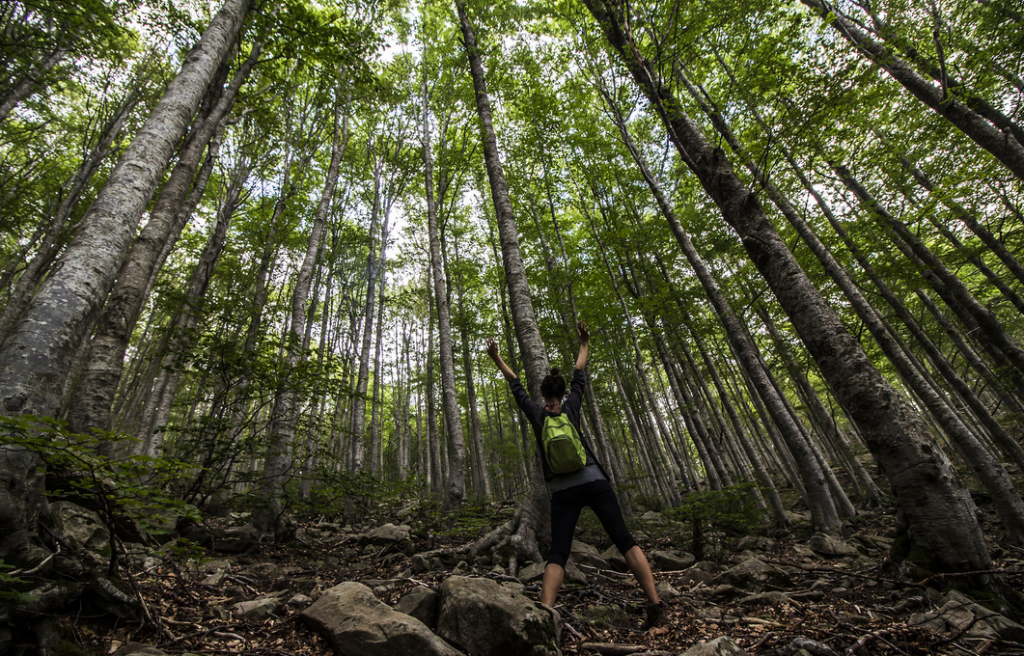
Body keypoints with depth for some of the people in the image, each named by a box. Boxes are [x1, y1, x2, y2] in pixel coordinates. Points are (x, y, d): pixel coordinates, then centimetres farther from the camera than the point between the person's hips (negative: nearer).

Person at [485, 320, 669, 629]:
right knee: (624, 539, 0)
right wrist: (584, 345, 32)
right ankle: (656, 606, -9)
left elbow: (516, 385, 16)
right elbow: (580, 377, 20)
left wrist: (497, 359, 26)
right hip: (593, 480, 0)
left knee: (557, 553, 1)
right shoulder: (571, 407, 8)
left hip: (561, 490, 0)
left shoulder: (536, 413, 8)